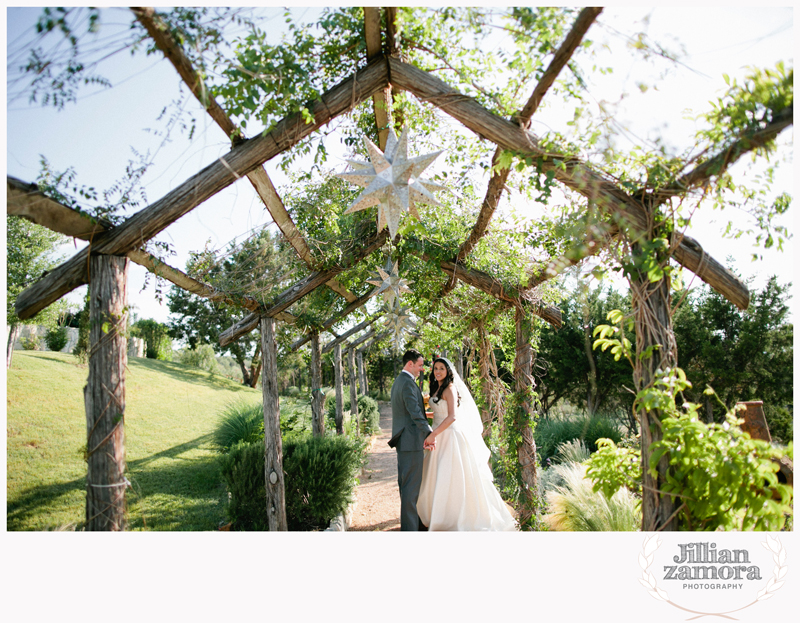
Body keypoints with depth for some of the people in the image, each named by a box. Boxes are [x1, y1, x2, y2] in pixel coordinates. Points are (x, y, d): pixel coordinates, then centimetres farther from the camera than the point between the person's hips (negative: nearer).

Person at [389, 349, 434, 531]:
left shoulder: (398, 381, 16)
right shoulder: (408, 383, -16)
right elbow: (415, 413, -22)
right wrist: (429, 433, -18)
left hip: (402, 439, 11)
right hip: (411, 440, -11)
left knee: (405, 482, 17)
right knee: (411, 484, -5)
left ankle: (410, 520, 28)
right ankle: (410, 527, 0)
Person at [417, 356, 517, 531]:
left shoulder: (450, 389, -13)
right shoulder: (437, 389, 13)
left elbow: (452, 417, -22)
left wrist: (433, 434, -25)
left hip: (451, 436, -9)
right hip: (440, 436, 9)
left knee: (454, 477, -3)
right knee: (438, 478, 13)